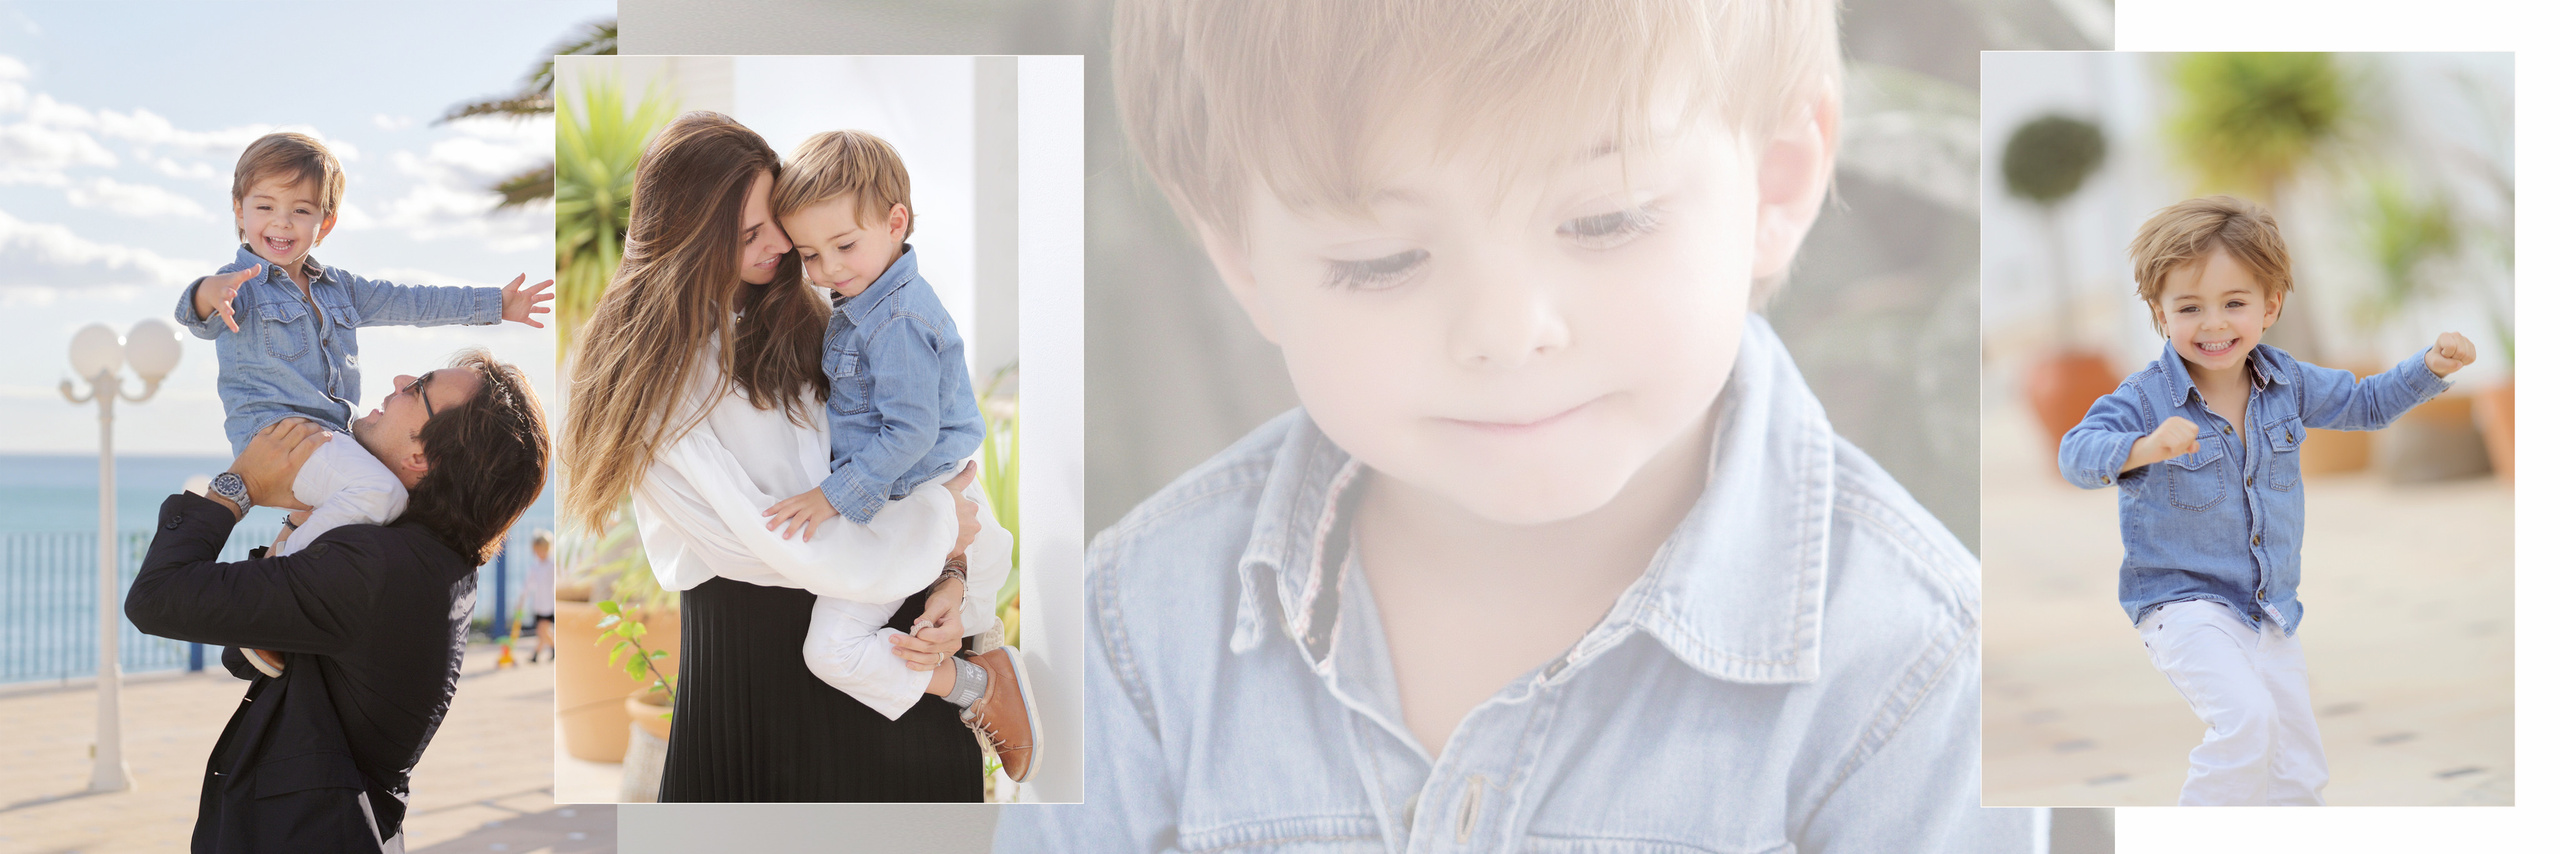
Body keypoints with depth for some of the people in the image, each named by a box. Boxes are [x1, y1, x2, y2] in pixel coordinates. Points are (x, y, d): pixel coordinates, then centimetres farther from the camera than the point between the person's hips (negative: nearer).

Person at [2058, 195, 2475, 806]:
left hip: (2270, 612, 6)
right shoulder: (2147, 399, -17)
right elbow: (2075, 456, -30)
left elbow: (2365, 404, 17)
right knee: (2247, 717, -28)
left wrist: (2431, 366, 2)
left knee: (2299, 774, 11)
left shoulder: (2288, 383, 0)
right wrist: (2144, 448, -49)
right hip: (2183, 602, -6)